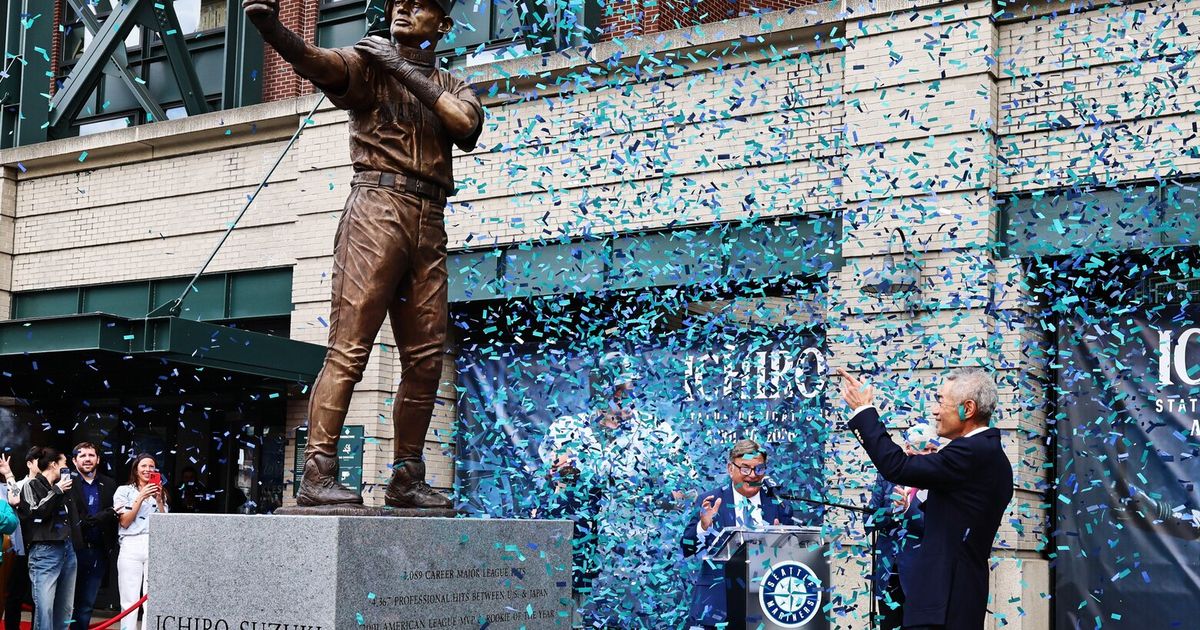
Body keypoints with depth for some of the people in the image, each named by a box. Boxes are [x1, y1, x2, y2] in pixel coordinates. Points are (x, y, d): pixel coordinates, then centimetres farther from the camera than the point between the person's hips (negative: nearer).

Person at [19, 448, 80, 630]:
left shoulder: (61, 487, 18)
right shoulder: (32, 486, 1)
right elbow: (35, 513, -13)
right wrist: (56, 491, -10)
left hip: (68, 550, 7)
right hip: (45, 551, -7)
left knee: (65, 608, 7)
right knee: (44, 607, -13)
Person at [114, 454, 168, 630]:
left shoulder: (160, 492, 18)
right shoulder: (124, 491, 8)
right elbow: (125, 522, -1)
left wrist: (159, 500, -2)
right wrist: (141, 498, -7)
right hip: (132, 546, -2)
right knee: (130, 601, -5)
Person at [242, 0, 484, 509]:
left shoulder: (452, 87, 22)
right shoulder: (368, 62, 9)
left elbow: (466, 122, -2)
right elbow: (318, 62, -13)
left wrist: (406, 70, -5)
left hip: (430, 224, 5)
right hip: (378, 206, -5)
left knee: (426, 358, 3)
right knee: (349, 347, -13)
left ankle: (407, 480, 10)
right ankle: (318, 473, -16)